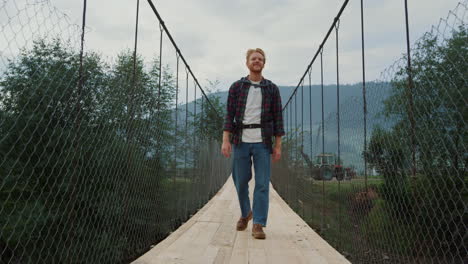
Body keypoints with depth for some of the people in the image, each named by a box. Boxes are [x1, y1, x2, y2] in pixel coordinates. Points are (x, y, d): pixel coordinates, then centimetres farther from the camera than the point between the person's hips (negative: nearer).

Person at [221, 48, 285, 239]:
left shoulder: (272, 89, 8)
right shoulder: (236, 87, 8)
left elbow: (278, 118, 6)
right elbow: (229, 115, 3)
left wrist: (278, 146, 0)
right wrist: (225, 140, -7)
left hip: (263, 142, 0)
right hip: (241, 141, 1)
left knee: (262, 184, -4)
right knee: (240, 181, 9)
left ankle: (258, 224, 4)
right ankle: (245, 213, 33)